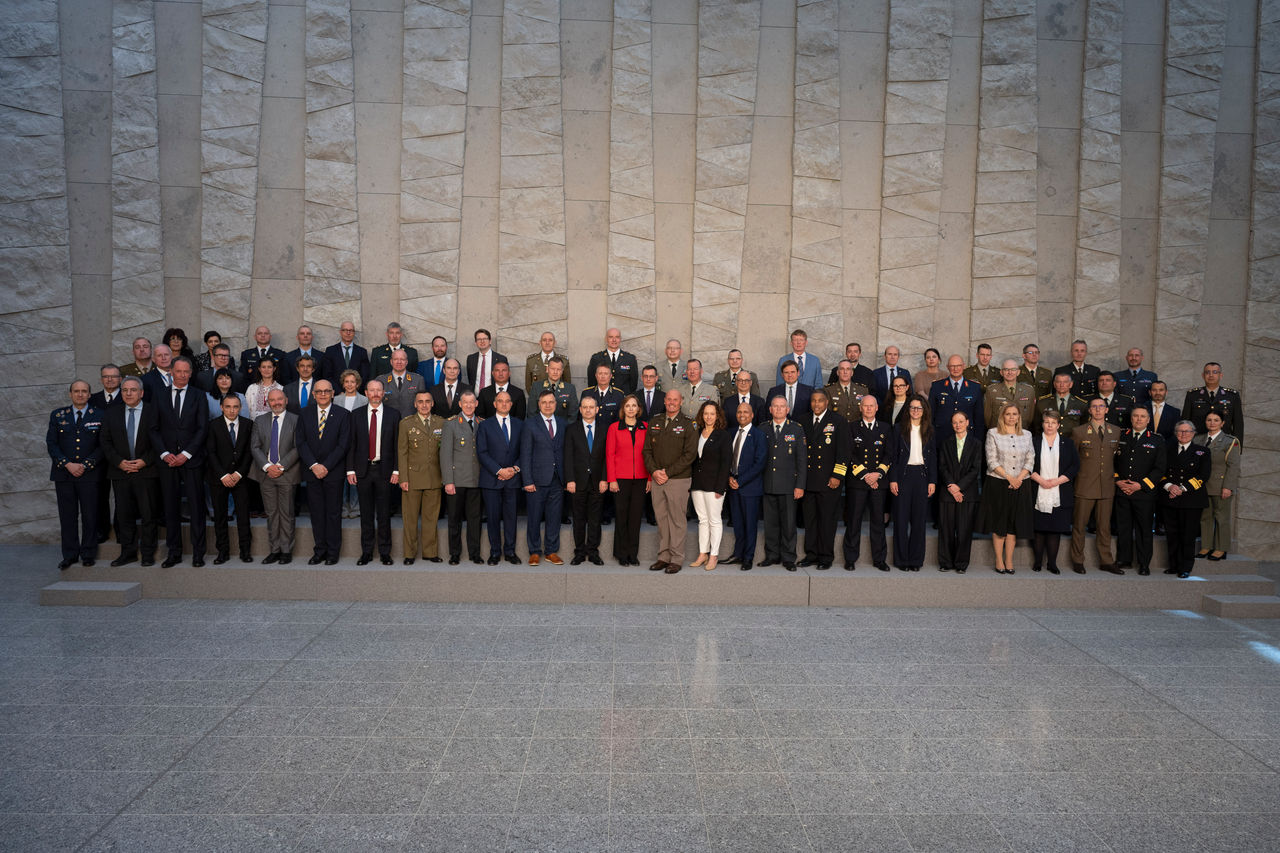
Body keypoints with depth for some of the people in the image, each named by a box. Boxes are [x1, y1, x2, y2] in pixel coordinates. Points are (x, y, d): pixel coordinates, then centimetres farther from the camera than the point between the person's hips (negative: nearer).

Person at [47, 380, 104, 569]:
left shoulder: (100, 416, 4)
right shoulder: (57, 415, 9)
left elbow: (102, 445, 0)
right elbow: (51, 443, 4)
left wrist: (85, 465, -10)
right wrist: (67, 464, -8)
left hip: (89, 473, -2)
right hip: (63, 473, 2)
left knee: (90, 515, -1)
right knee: (67, 515, 4)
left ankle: (88, 554, 9)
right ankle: (69, 555, 12)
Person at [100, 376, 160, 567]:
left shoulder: (153, 412, 1)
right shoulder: (112, 414, 11)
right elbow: (105, 441, 8)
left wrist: (144, 461, -12)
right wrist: (119, 462, -6)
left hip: (147, 471, -3)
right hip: (120, 472, 3)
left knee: (148, 514, 0)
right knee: (124, 514, 6)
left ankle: (148, 554, 8)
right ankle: (128, 552, 15)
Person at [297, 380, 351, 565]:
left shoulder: (343, 415, -1)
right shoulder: (305, 414, 8)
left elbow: (344, 444, -6)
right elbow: (301, 443, 2)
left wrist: (326, 466, -12)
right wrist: (314, 465, -10)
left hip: (333, 472, -3)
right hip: (312, 472, 3)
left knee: (333, 513, 1)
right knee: (316, 512, 6)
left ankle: (333, 552, 8)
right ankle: (320, 550, 14)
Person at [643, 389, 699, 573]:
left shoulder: (688, 424, -3)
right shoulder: (654, 422, 11)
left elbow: (690, 454, -9)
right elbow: (647, 450, 11)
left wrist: (668, 472, -12)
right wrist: (654, 471, -5)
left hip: (679, 479, -4)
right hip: (657, 479, 4)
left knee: (677, 520, -1)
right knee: (661, 518, 9)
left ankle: (676, 559, 6)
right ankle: (663, 556, 17)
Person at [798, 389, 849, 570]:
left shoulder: (838, 422, -1)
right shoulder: (804, 423, 13)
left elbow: (843, 452, -5)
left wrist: (837, 476, -12)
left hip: (828, 481, -4)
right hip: (808, 480, 5)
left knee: (827, 520, 1)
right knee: (810, 519, 8)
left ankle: (826, 557, 9)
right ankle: (811, 555, 17)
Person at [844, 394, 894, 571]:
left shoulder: (886, 428, 11)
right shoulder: (852, 428, 5)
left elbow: (890, 454, 5)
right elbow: (850, 455, -2)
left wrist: (878, 473, -9)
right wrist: (865, 475, -10)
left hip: (879, 481, 2)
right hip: (856, 481, -2)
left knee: (878, 520, 5)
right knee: (853, 520, -1)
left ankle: (879, 559, 13)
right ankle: (850, 559, 7)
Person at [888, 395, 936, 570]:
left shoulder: (929, 430, 9)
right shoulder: (900, 428, 3)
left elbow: (933, 456, 9)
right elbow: (893, 455, 0)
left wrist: (932, 481, 1)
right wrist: (892, 479, -7)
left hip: (922, 476, 2)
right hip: (903, 475, -2)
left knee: (919, 518, 3)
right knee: (901, 518, -1)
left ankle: (916, 559, 11)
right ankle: (902, 559, 6)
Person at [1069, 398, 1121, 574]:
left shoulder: (1116, 431, 8)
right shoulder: (1079, 432, -1)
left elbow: (1117, 456, 18)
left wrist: (1114, 475, 11)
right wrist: (1075, 474, 3)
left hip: (1107, 486, 3)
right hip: (1085, 486, -3)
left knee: (1105, 526, 8)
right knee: (1079, 525, 2)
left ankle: (1106, 561, 17)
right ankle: (1077, 561, 12)